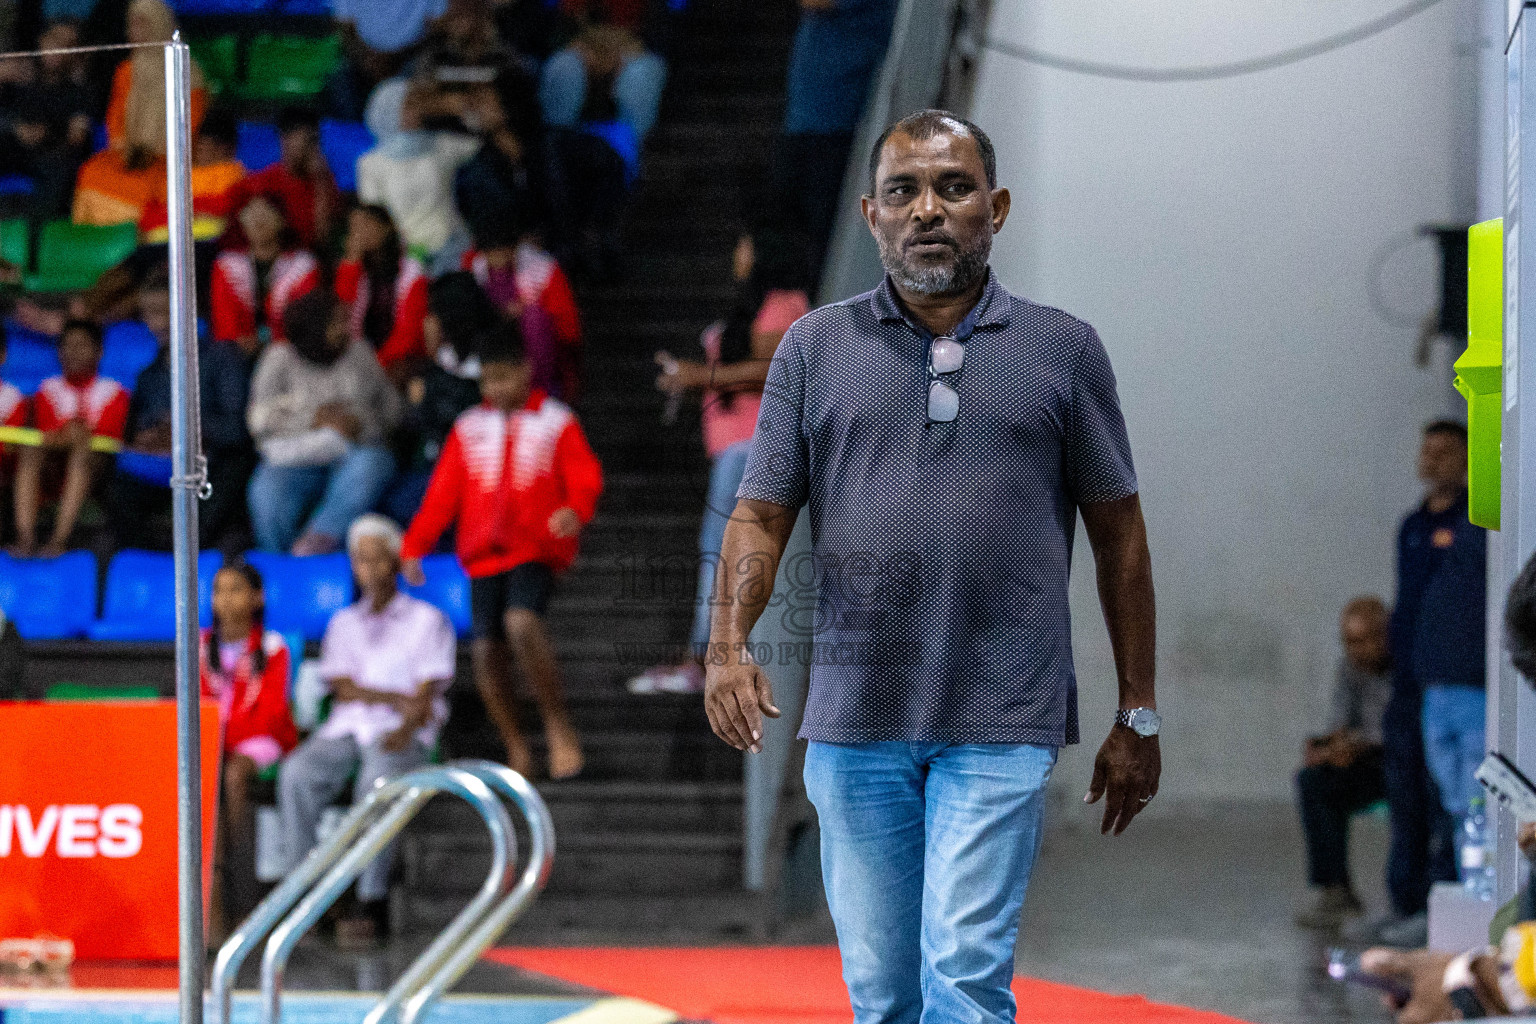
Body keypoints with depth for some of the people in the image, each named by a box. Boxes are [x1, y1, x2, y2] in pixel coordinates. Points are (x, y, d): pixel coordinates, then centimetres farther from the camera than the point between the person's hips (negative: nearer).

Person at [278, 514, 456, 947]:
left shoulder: (427, 620, 12)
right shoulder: (344, 623, 24)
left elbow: (426, 696, -1)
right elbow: (342, 688, 8)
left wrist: (406, 728, -22)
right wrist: (395, 698, -9)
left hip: (403, 734, -3)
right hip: (345, 730, 3)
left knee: (377, 780, -38)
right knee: (296, 774, -30)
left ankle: (373, 906, -40)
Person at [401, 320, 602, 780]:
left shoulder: (556, 423, 4)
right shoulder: (469, 428, 12)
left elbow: (585, 477, -5)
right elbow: (442, 493, 12)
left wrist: (576, 510, -26)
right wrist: (415, 547, 3)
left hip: (536, 549, -4)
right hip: (483, 555, 4)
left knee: (521, 622, -29)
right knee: (487, 651, -2)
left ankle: (557, 722, -14)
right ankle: (516, 753, 12)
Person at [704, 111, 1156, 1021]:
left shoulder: (1063, 351, 6)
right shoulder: (815, 349, 9)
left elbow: (1119, 535, 9)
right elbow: (762, 514, 6)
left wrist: (1138, 716, 8)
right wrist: (730, 645, -12)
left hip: (1001, 728, -2)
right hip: (855, 723, 2)